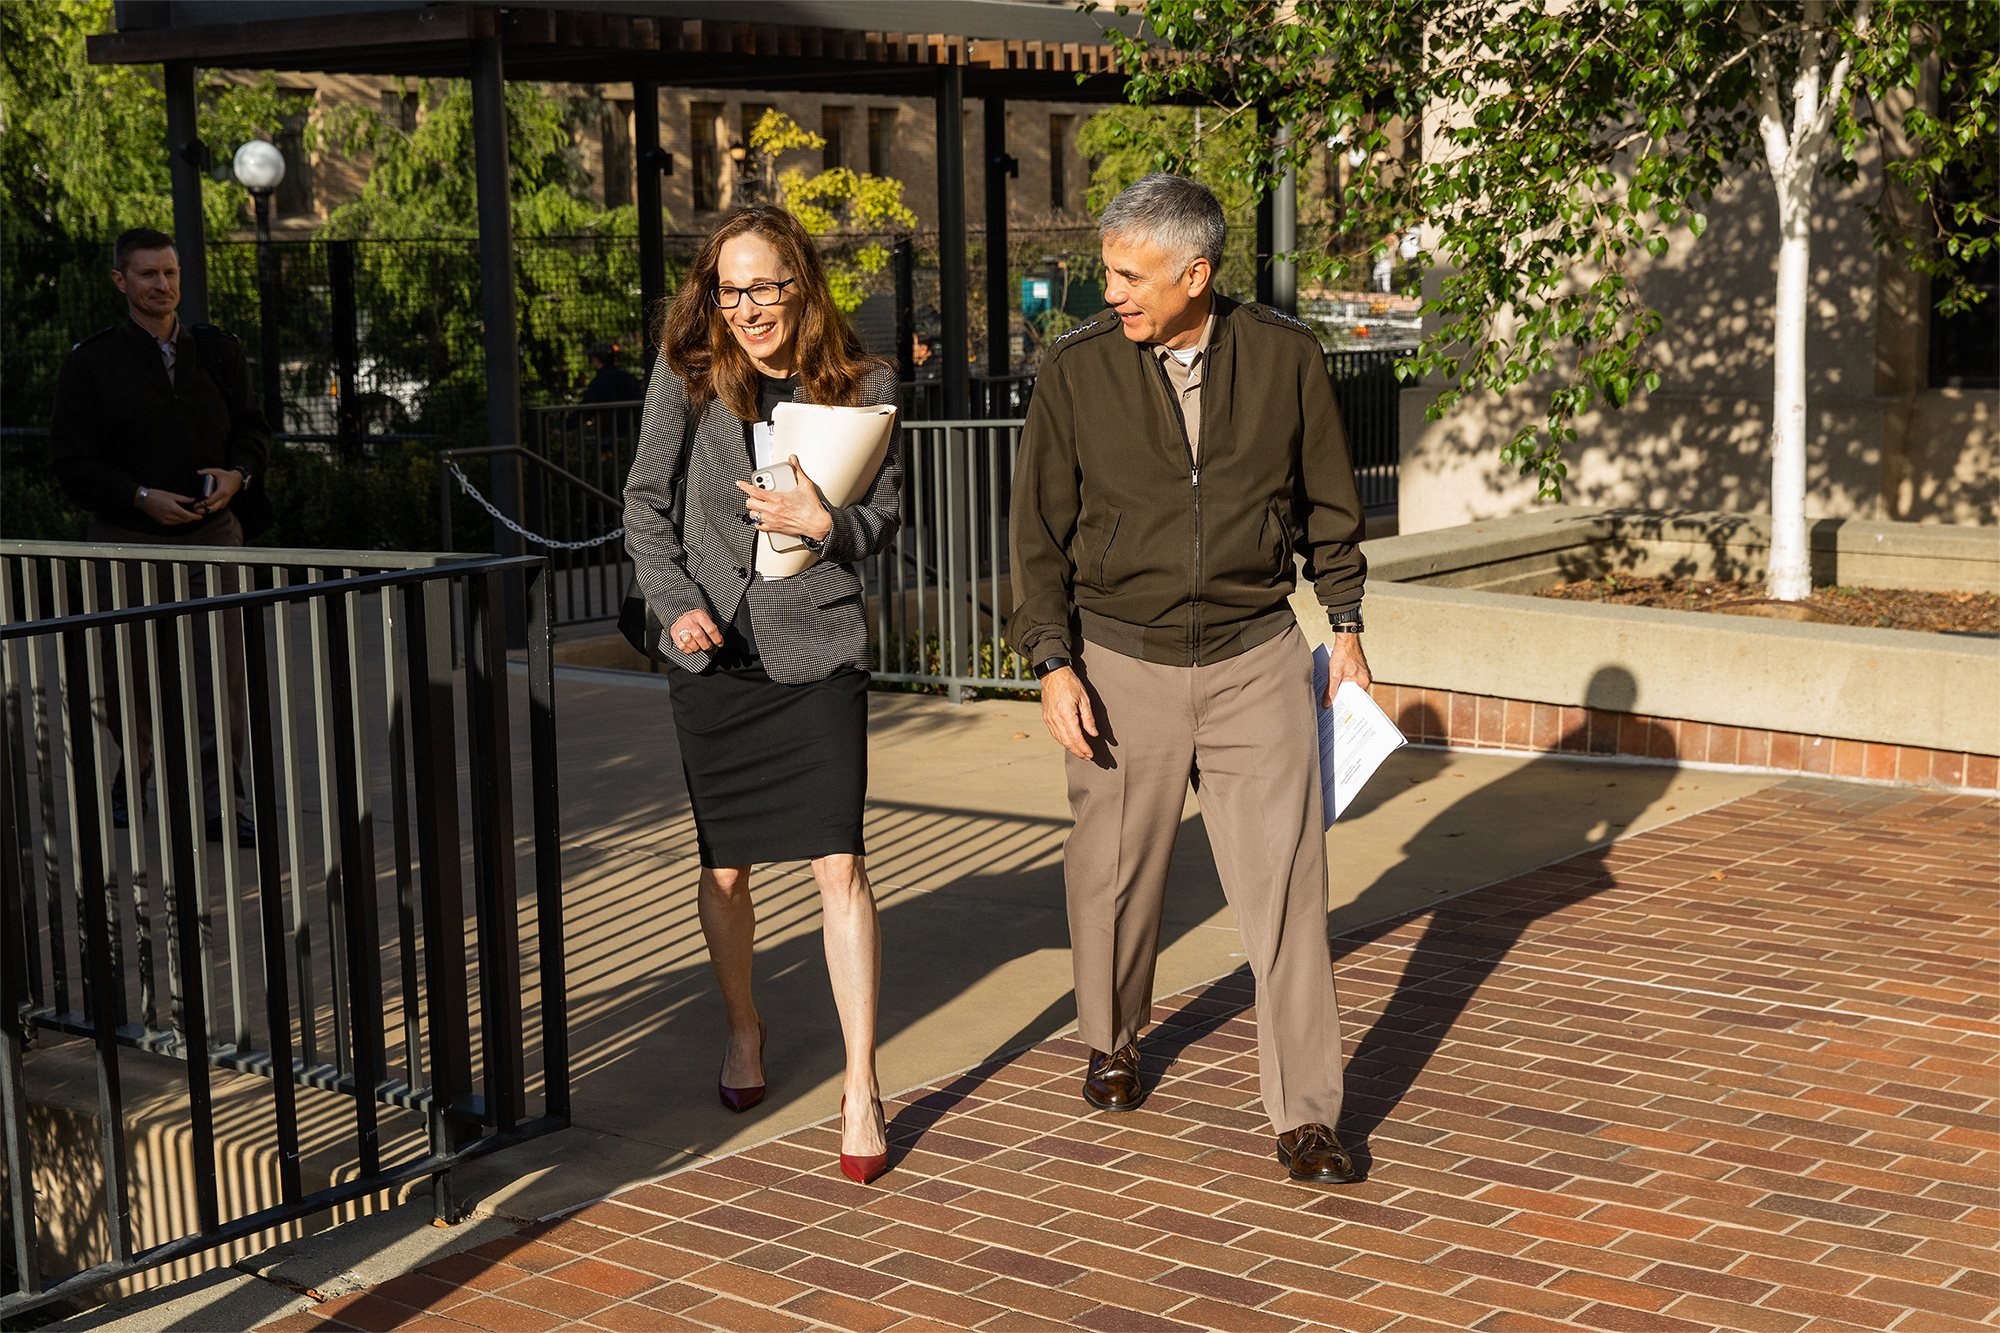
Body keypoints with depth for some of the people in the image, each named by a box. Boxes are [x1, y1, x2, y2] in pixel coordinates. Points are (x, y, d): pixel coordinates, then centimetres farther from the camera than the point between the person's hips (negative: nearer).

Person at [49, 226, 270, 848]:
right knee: (131, 677, 9)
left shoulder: (216, 351, 7)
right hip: (128, 540, -1)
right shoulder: (90, 363, -3)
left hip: (211, 534, 2)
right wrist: (141, 497, -18)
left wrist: (236, 474, -8)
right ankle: (134, 778, 36)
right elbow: (72, 459, -5)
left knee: (222, 670, -7)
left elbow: (252, 427, 13)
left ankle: (219, 804, -1)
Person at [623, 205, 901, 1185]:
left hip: (820, 648, -1)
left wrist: (827, 524, -17)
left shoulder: (864, 385, -2)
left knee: (839, 865, -7)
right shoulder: (688, 377, -1)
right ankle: (743, 1030, 38)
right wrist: (675, 600, -8)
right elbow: (645, 498, 5)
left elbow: (887, 516, 4)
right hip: (713, 652, 2)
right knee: (725, 865, 12)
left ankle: (861, 1088, 1)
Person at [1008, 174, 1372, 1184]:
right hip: (1124, 663, 0)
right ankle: (1112, 1042, 39)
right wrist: (1053, 662, -7)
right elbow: (1041, 528, 0)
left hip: (1257, 657, 0)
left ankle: (1304, 1115, 2)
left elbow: (1327, 502, 10)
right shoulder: (1075, 370, -4)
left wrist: (1346, 625, 13)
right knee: (1116, 874, 12)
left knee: (1286, 883, -5)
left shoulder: (1285, 356, -2)